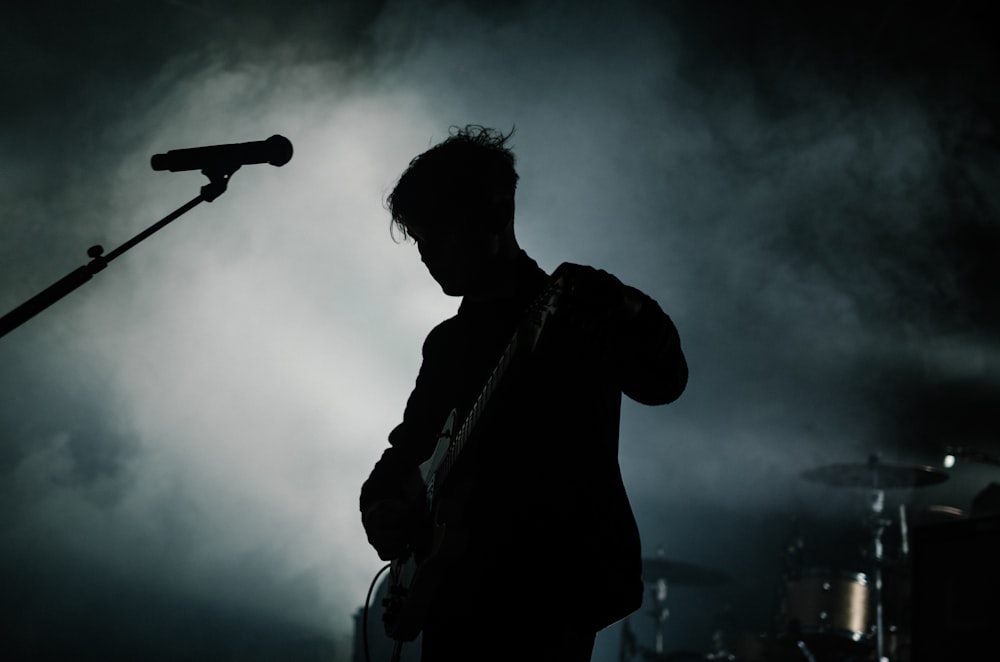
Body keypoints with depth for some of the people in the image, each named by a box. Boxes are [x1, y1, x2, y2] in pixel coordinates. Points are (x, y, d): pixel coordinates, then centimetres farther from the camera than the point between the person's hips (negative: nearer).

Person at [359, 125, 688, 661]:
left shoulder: (575, 309, -2)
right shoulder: (448, 341, 17)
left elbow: (662, 381, -18)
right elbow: (409, 446, 23)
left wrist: (629, 316, -39)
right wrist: (379, 506, 2)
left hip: (551, 588, -6)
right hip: (459, 593, 6)